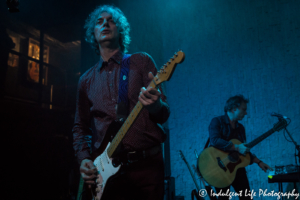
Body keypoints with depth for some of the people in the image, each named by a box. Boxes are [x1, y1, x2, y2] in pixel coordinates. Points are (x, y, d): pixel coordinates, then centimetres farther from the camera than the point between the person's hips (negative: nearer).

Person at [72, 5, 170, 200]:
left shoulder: (141, 61, 4)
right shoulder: (86, 80, 13)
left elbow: (164, 116, -1)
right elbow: (80, 126, 17)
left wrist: (155, 105, -25)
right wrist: (84, 158, -1)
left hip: (147, 164, -2)